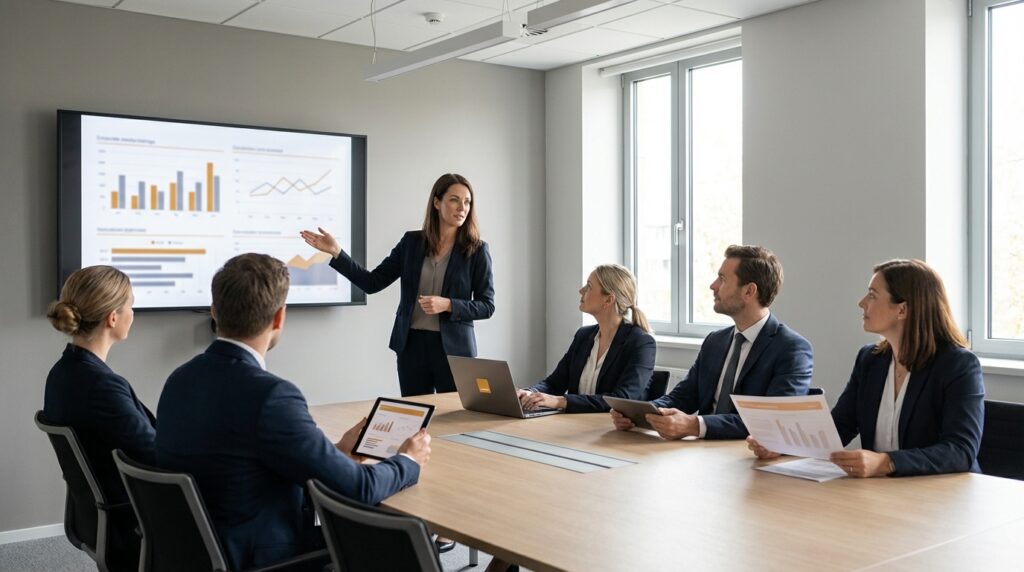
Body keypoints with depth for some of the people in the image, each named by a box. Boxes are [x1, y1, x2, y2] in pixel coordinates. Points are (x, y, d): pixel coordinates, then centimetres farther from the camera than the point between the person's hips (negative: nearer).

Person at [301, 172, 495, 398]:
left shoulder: (477, 250, -3)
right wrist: (336, 252, -7)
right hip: (412, 344, 2)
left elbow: (487, 306, -3)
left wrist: (447, 305, -18)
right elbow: (372, 283, 2)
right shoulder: (412, 242, 4)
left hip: (453, 347, -2)